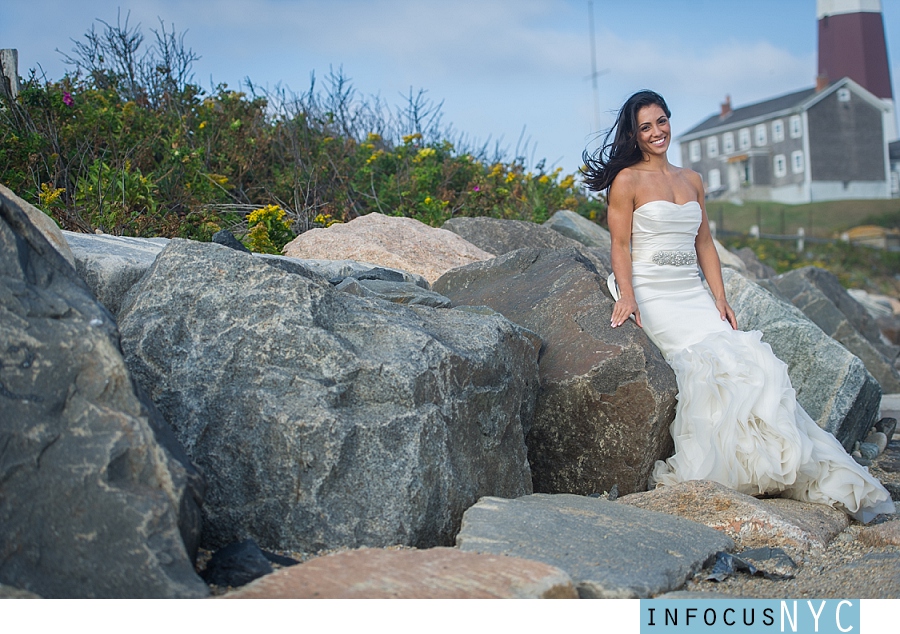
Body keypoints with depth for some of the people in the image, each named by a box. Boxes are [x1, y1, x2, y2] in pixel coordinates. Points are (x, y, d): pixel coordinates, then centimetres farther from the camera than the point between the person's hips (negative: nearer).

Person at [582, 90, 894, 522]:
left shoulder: (691, 181, 18)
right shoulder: (627, 181, 1)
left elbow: (705, 244, 17)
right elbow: (620, 245, -6)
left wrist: (720, 299, 6)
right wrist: (627, 296, -22)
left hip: (693, 293, 5)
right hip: (652, 292, -5)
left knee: (749, 358, -16)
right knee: (704, 357, -28)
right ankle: (699, 474, -24)